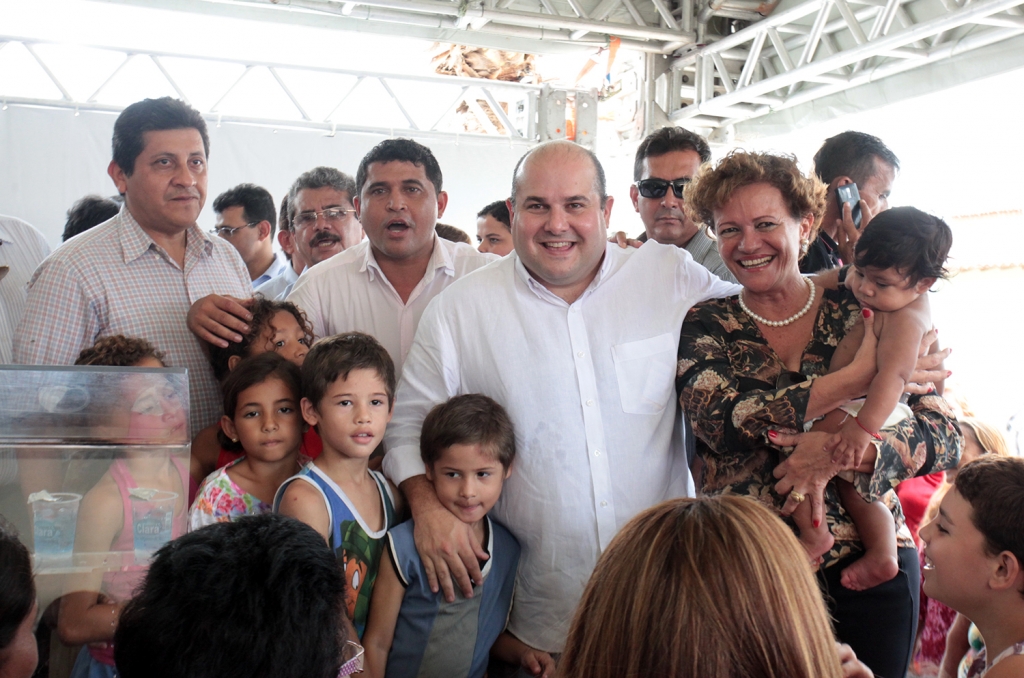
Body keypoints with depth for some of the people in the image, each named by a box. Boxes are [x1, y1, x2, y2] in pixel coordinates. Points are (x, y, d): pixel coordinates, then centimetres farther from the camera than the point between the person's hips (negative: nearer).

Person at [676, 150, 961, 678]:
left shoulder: (861, 312, 0)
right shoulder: (704, 326, 1)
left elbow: (945, 437, -6)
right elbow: (722, 420, -19)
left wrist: (840, 451, -24)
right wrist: (859, 377, -20)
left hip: (869, 567, 1)